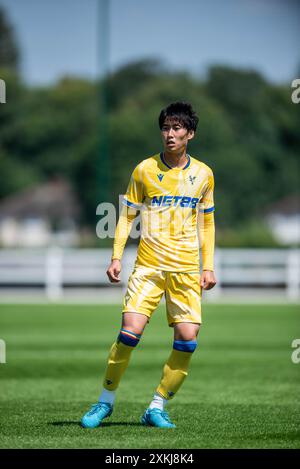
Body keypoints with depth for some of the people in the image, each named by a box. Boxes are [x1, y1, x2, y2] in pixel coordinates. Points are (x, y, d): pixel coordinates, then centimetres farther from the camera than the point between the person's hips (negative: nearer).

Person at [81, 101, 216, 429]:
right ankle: (105, 401, 3)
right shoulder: (145, 170, 2)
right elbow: (127, 216, 7)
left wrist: (208, 266, 8)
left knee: (187, 339, -8)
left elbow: (207, 222, 15)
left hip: (187, 269, 2)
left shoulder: (203, 174, 7)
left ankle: (157, 408, 6)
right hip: (148, 265, -2)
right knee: (130, 330, -14)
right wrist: (116, 257, -3)